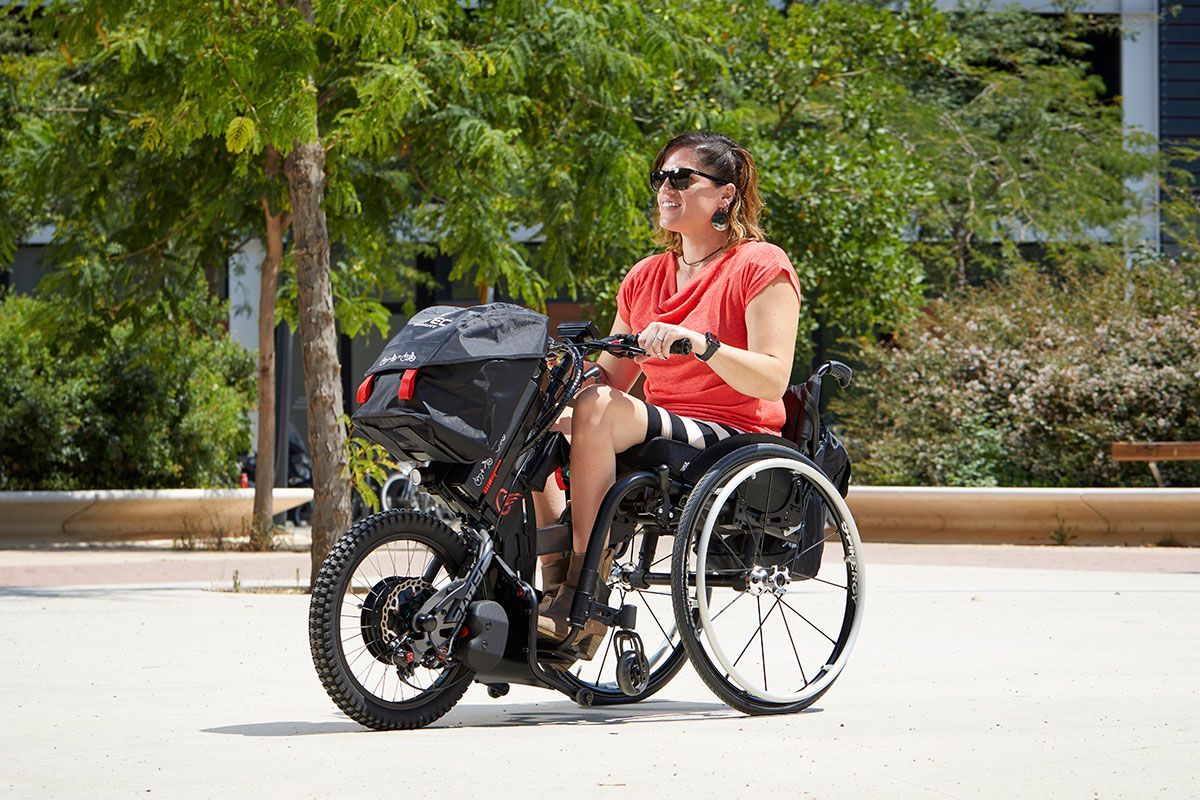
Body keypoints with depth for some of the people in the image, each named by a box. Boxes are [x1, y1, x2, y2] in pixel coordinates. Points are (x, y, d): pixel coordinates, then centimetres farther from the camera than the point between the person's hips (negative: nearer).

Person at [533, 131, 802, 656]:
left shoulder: (761, 267, -3)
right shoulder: (646, 277, 18)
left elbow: (772, 378, -15)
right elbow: (611, 376, 17)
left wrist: (700, 343, -30)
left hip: (737, 439, -7)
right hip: (661, 432, 7)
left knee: (598, 411, -32)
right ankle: (555, 584, -18)